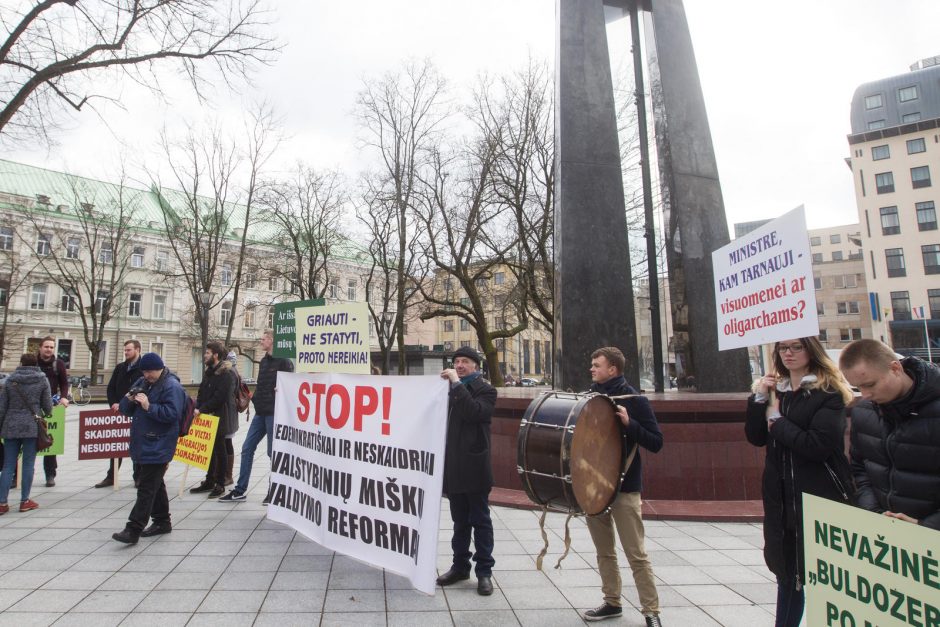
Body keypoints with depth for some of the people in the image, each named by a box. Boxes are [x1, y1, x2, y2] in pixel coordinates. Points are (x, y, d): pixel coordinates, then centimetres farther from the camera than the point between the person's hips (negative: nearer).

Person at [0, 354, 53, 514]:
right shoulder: (42, 380, 0)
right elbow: (48, 406, 1)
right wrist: (44, 414, 24)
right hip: (32, 426, -2)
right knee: (28, 464, 4)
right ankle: (25, 501, 9)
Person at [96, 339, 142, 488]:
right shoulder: (120, 367, 11)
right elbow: (111, 388, 11)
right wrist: (114, 403, -4)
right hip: (119, 412, 5)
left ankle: (138, 477, 15)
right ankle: (111, 476, 20)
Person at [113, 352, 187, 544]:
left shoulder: (172, 386, -13)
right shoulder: (142, 382, 13)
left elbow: (172, 414, -22)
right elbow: (126, 409, 14)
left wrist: (149, 406, -25)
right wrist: (129, 400, -7)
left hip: (157, 447, -9)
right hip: (142, 444, 9)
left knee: (147, 488, -6)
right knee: (155, 485, 17)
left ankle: (133, 529, -3)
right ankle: (162, 521, 28)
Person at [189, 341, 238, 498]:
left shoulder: (227, 373, -16)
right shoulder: (210, 371, 14)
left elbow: (219, 397, -22)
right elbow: (202, 392, 14)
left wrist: (201, 410, -19)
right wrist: (198, 408, -1)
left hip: (220, 417, -8)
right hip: (208, 416, 8)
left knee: (219, 450, 2)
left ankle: (220, 485, 12)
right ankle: (209, 481, 27)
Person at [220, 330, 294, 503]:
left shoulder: (283, 361, -11)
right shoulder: (264, 361, 15)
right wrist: (253, 397, 6)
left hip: (274, 413, -8)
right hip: (260, 413, 9)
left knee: (273, 452, 1)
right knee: (247, 448, 10)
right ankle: (240, 490, 21)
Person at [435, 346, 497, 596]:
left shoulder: (485, 390, -3)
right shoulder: (451, 388, 13)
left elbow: (474, 412, -23)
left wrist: (457, 383, -21)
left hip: (474, 467, -6)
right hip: (454, 467, 6)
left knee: (480, 521, 4)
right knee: (460, 521, 16)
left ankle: (484, 571, 14)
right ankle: (460, 566, 27)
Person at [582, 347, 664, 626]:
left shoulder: (634, 400, -8)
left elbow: (656, 443, -11)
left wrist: (629, 424, -24)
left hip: (624, 488, -5)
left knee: (636, 554, 2)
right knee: (604, 551, 14)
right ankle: (612, 602, 29)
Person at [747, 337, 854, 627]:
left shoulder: (829, 393, -8)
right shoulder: (776, 390, 8)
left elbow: (817, 446, -20)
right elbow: (756, 438, 1)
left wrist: (778, 421, -11)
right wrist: (759, 399, -9)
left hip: (820, 497, -5)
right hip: (782, 497, 6)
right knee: (787, 572, 17)